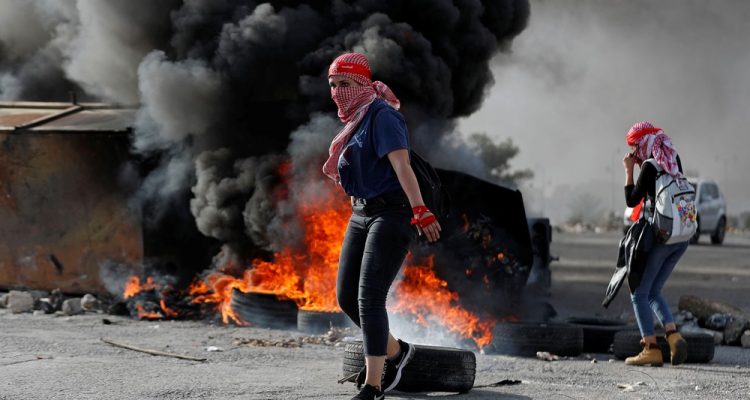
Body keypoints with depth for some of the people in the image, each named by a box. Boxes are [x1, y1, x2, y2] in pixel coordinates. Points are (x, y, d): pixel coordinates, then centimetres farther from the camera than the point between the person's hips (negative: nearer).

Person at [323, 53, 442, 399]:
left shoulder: (382, 116, -13)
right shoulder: (355, 121, 15)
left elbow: (401, 164, -27)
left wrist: (420, 210, -37)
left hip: (391, 213, -9)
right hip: (361, 214, 9)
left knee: (369, 298, -16)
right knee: (346, 297, 8)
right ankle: (395, 351, 28)